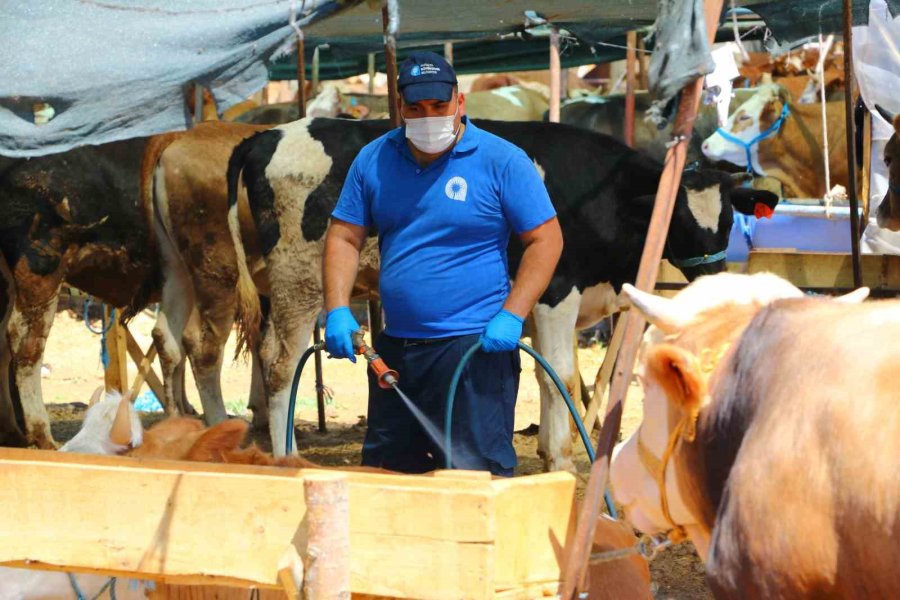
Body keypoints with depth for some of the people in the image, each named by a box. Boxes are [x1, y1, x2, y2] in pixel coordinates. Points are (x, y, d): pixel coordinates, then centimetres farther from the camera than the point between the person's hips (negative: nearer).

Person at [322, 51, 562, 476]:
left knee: (476, 475, -8)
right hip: (396, 346, 5)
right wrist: (337, 311, -5)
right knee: (384, 474, 11)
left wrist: (512, 316, -15)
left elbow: (545, 239, -5)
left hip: (475, 345, -5)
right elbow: (344, 238, 10)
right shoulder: (374, 161, 8)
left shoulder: (501, 161, -5)